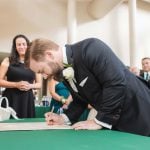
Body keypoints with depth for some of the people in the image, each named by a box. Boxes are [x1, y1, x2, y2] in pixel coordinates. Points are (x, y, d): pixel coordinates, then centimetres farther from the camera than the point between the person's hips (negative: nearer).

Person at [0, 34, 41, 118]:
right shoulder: (8, 61, 4)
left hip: (27, 100, 2)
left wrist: (30, 86, -7)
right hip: (11, 99, -2)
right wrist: (16, 84, -13)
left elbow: (39, 84, 13)